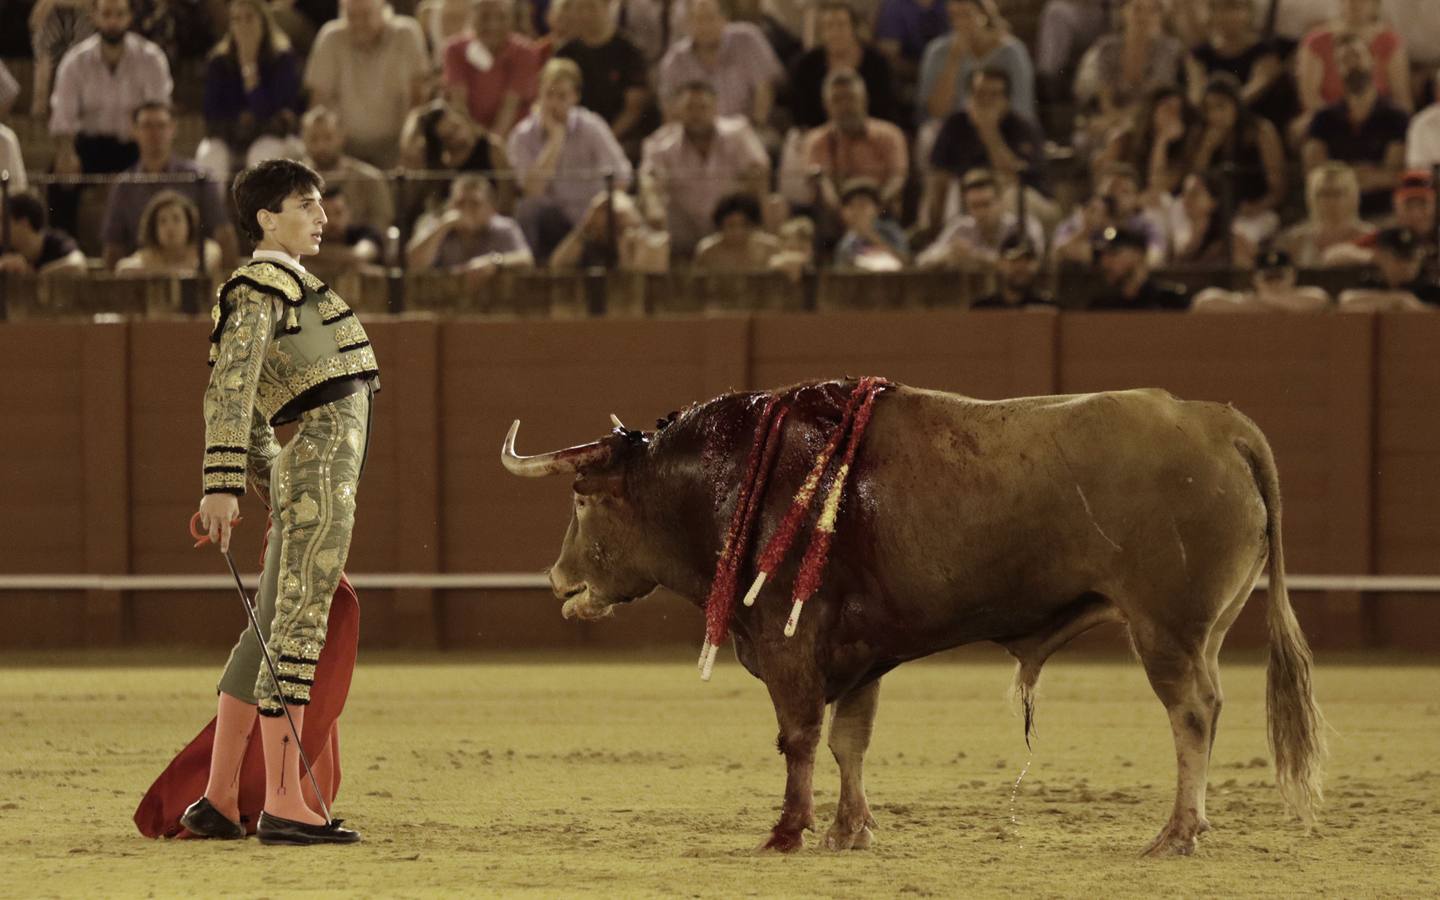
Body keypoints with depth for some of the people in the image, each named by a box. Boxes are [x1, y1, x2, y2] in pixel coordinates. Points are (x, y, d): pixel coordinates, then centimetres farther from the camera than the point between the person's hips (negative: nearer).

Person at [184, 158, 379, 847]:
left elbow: (248, 414, 27)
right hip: (321, 460, -10)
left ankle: (217, 800, 14)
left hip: (303, 474, 10)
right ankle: (284, 804, -12)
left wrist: (273, 492, 31)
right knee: (298, 628, -10)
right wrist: (221, 485, -28)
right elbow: (232, 390, -19)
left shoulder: (282, 285, 23)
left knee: (269, 630, 11)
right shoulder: (261, 286, -7)